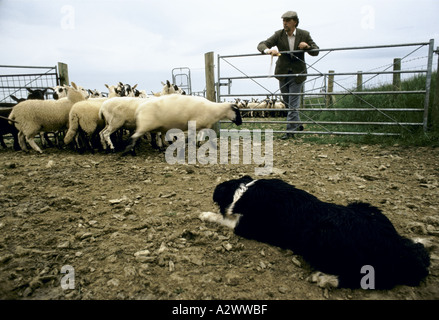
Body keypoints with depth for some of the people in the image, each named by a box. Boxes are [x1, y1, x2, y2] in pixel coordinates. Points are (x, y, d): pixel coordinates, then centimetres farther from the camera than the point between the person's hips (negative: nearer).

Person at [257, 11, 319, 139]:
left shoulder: (304, 35, -4)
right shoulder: (279, 34, -3)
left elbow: (316, 51, 1)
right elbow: (261, 45, -11)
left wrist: (307, 46, -21)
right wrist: (269, 50, -35)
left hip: (297, 73, -3)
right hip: (283, 73, 3)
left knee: (293, 103, -6)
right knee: (287, 102, 12)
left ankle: (290, 130, 0)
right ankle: (298, 124, 31)